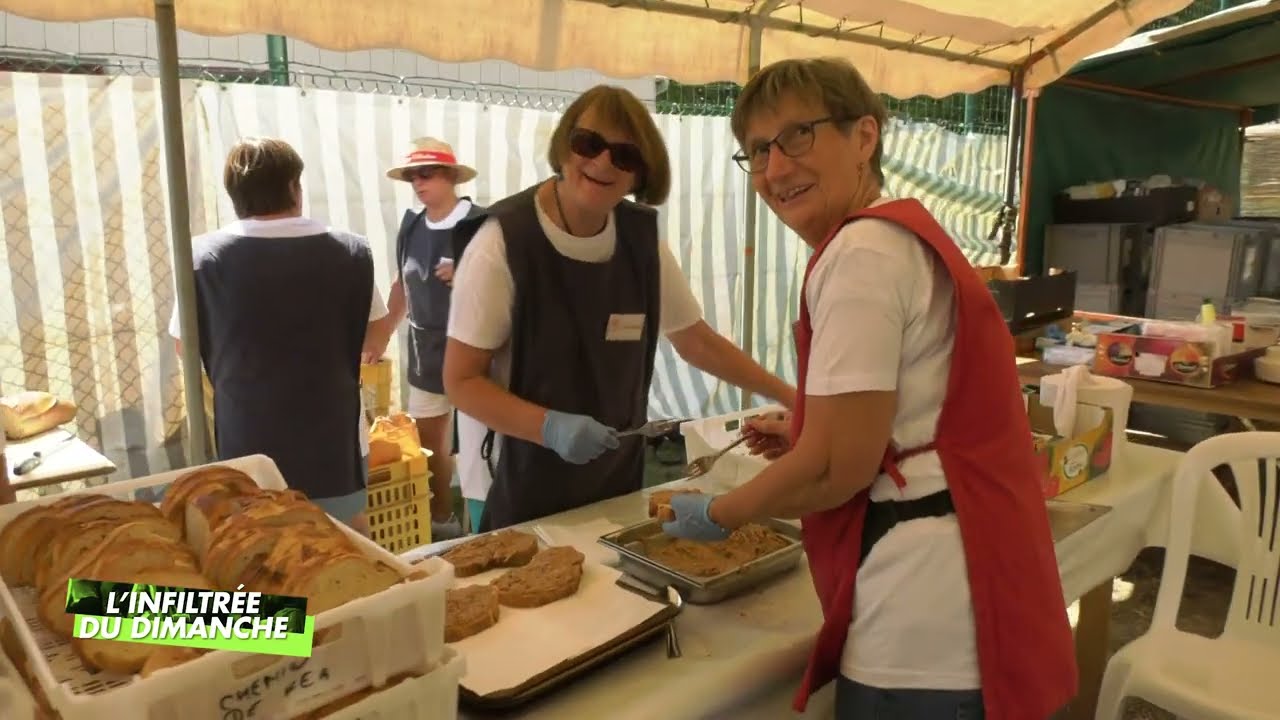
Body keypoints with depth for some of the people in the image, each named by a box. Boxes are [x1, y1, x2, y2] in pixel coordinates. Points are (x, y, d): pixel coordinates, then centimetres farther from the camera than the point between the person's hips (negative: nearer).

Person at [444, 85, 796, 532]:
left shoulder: (642, 239, -3)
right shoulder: (503, 243, -18)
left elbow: (697, 342, 7)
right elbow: (461, 381, -15)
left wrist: (790, 396, 5)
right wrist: (550, 427, -29)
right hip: (523, 488, -5)